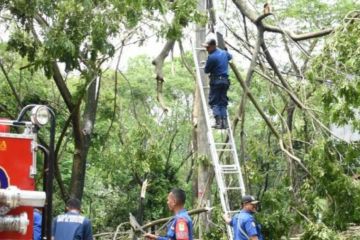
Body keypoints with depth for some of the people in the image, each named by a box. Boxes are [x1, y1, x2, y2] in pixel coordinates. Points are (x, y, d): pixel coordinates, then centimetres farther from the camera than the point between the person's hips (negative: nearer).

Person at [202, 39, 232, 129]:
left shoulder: (211, 57, -14)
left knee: (214, 102, -2)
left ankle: (218, 121, -15)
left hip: (216, 81, -7)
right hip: (225, 80, 7)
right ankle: (224, 122, 1)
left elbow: (206, 70, -4)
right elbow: (230, 56, 35)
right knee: (223, 103, 10)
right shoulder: (224, 53, 11)